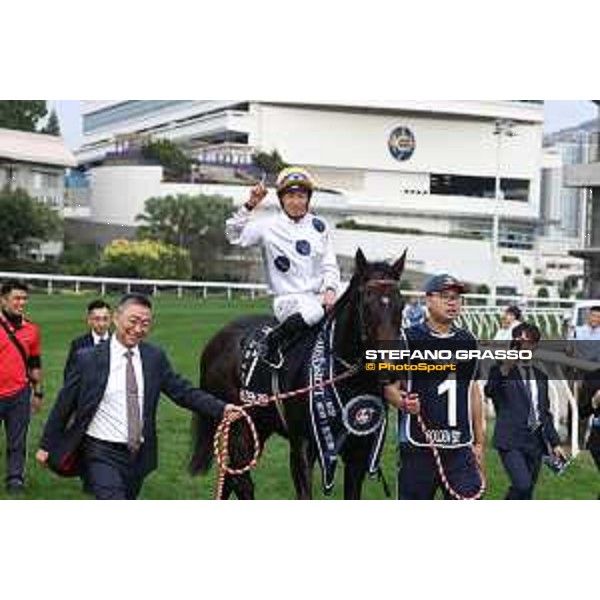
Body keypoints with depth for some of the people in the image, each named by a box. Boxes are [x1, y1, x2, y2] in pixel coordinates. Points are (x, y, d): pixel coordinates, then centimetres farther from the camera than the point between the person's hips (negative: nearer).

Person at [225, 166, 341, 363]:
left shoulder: (319, 226, 14)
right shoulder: (269, 227, 4)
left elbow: (329, 265, 13)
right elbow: (235, 236, -6)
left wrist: (330, 290, -5)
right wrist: (250, 206, -15)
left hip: (319, 296, 5)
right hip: (288, 298, -5)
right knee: (312, 312, -35)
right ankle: (273, 341, -17)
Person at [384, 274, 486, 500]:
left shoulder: (468, 341, 13)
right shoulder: (408, 339, -2)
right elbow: (389, 385, -1)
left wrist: (479, 440, 16)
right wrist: (404, 403, -23)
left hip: (459, 446, 4)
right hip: (418, 444, -4)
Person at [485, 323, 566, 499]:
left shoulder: (540, 376, 17)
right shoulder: (500, 370, 0)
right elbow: (490, 392, -21)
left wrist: (554, 443, 17)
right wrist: (505, 368, -31)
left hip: (535, 442, 6)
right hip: (511, 441, -6)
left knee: (526, 493, 5)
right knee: (522, 485, -23)